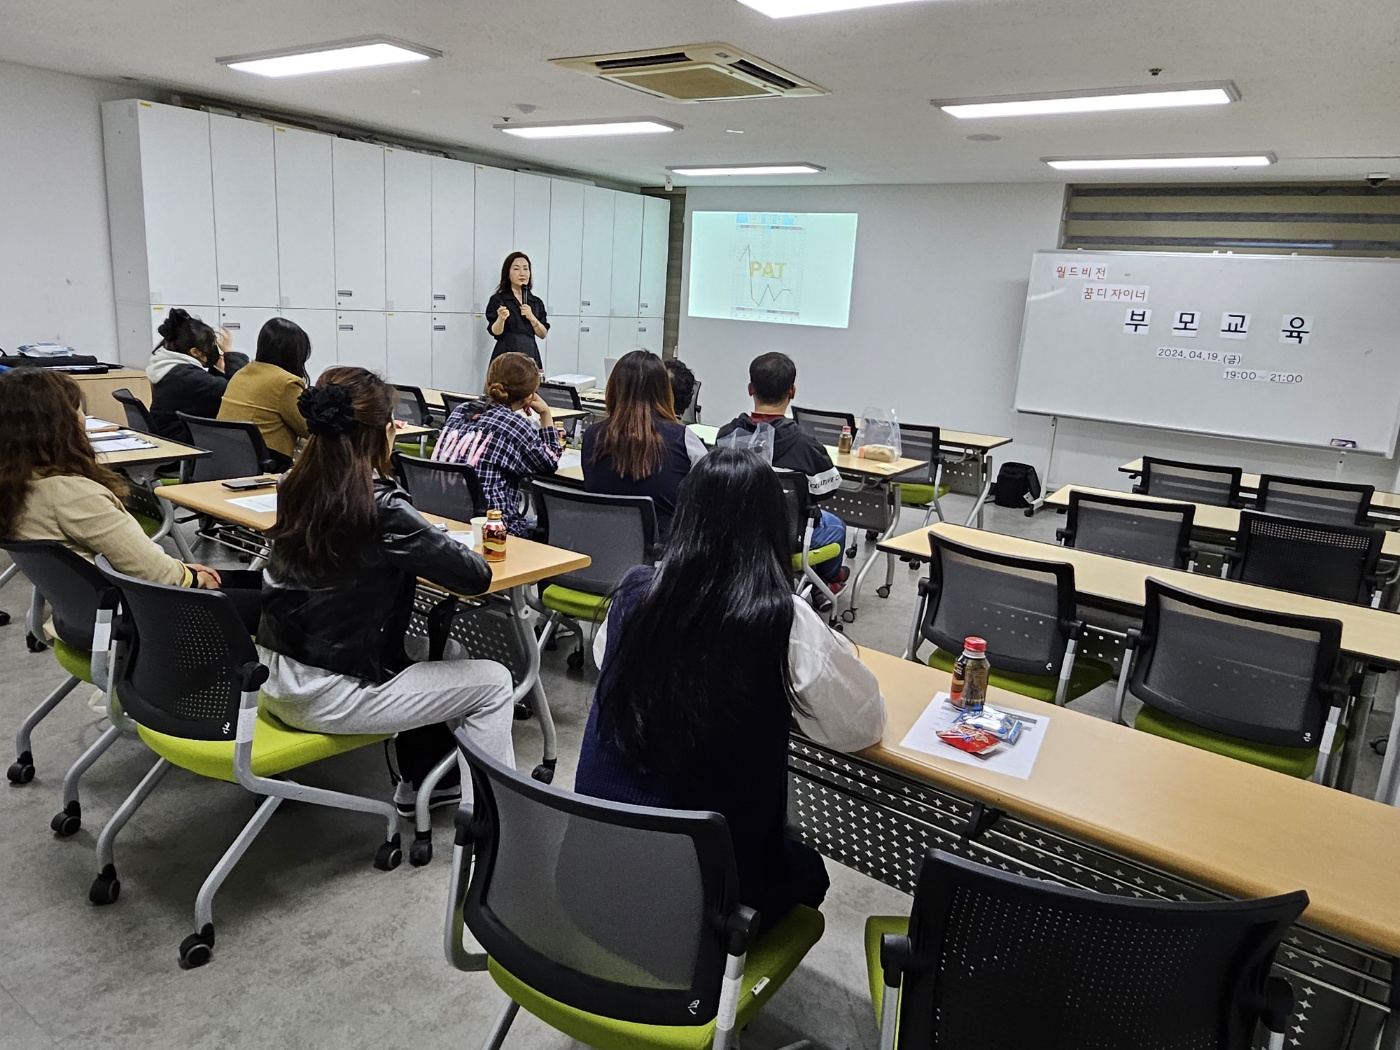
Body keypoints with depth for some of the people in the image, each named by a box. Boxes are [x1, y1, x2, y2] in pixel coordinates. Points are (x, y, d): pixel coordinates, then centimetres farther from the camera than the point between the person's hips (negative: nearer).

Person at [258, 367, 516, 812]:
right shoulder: (381, 508, -25)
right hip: (321, 695, -8)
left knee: (440, 650, 25)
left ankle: (424, 782, 38)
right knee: (493, 682, 3)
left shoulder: (298, 485, -2)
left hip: (276, 673, 9)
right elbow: (477, 575, -18)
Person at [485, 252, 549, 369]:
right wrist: (501, 318, -24)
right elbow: (495, 332, -5)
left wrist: (532, 318, -8)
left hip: (530, 354, 3)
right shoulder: (498, 300, 2)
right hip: (507, 355, -3)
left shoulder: (537, 302, 12)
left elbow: (543, 334, 7)